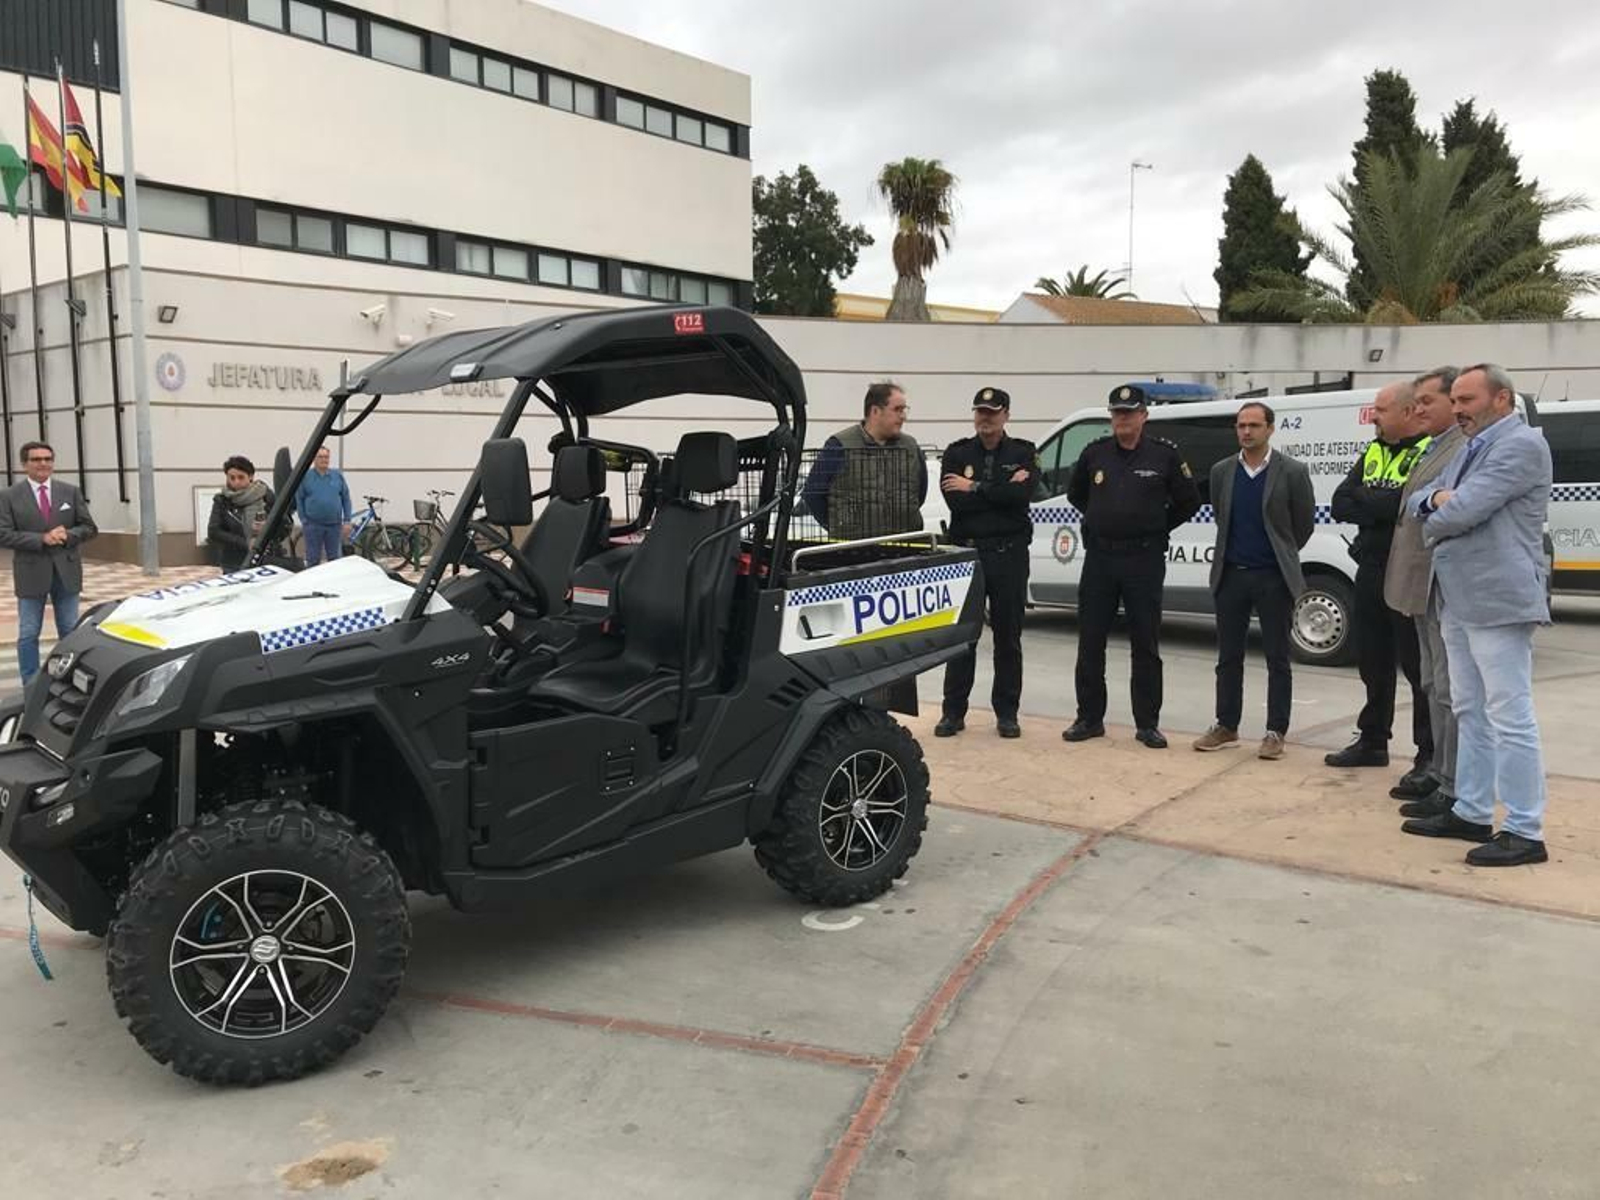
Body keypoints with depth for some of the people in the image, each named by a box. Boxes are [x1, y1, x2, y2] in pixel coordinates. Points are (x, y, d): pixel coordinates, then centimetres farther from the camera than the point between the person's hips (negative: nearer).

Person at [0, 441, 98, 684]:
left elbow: (89, 527, 5)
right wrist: (42, 539, -19)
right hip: (31, 573, -2)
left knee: (70, 632, 9)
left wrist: (67, 536, -15)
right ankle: (31, 686, 11)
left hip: (66, 571, 2)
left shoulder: (70, 492, 6)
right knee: (28, 634, 3)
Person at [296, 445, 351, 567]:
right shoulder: (305, 477, 1)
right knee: (313, 559, 5)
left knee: (334, 559, 7)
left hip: (334, 525, 1)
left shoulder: (338, 476, 6)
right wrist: (303, 520, -3)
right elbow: (299, 499, 3)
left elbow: (346, 499, 6)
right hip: (313, 525, -1)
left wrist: (347, 521, 0)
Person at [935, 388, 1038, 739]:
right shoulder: (956, 453, 6)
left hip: (1009, 554, 0)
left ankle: (1006, 713, 16)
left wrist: (975, 488, -12)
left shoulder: (1023, 453, 5)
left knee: (1008, 637, 6)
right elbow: (955, 500, -11)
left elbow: (1022, 495, -14)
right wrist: (1003, 490, -12)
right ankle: (953, 712, 11)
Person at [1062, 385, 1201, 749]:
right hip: (1099, 557, 2)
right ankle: (1089, 718, 16)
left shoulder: (1164, 455, -1)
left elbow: (1189, 501, 8)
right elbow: (1075, 494, 21)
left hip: (1144, 559, -2)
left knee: (1146, 645, 3)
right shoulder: (1094, 453, 5)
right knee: (1090, 642, 5)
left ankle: (1147, 724, 11)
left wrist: (1157, 528, 6)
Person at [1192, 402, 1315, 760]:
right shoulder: (1221, 471, 5)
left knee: (1277, 659, 3)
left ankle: (1276, 732, 10)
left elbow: (1304, 524, 3)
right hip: (1231, 574, 4)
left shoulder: (1292, 472, -6)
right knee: (1228, 657, 9)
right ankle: (1226, 727, 19)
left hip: (1273, 577, -4)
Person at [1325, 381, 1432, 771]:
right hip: (1370, 574, 7)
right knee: (1374, 664, 16)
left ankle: (1430, 753, 10)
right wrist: (1382, 507, -12)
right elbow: (1339, 505, 4)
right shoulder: (1372, 454, 13)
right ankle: (1372, 741, 28)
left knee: (1419, 667, 0)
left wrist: (1362, 499, -11)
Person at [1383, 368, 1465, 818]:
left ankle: (1453, 789, 1)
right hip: (1424, 588, 10)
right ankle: (1439, 771, 28)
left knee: (1450, 690, -5)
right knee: (1434, 686, 17)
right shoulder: (1434, 449, 17)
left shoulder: (1468, 449, -15)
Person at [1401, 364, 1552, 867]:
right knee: (1471, 712, 15)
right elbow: (1421, 502, 16)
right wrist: (1435, 499, -7)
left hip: (1498, 601, -10)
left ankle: (1525, 832, 1)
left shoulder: (1522, 443, -11)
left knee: (1509, 716, -5)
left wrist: (1432, 522, 0)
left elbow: (1463, 510, -21)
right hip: (1459, 601, 10)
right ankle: (1471, 813, 25)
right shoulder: (1470, 448, 19)